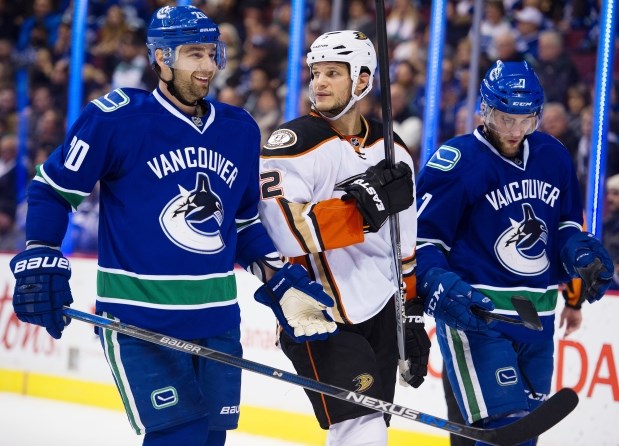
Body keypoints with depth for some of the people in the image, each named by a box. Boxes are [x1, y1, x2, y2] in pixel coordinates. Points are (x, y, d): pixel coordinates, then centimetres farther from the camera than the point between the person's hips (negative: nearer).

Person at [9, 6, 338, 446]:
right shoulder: (118, 118, -8)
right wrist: (40, 262, -9)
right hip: (139, 321, -6)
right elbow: (52, 188, 1)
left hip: (217, 320, 6)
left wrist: (283, 282, 10)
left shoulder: (240, 129, 9)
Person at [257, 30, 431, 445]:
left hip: (381, 315, 6)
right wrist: (363, 207, -26)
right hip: (319, 318, -6)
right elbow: (282, 230, -26)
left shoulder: (391, 150, 9)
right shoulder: (295, 143, -11)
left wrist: (412, 313, 14)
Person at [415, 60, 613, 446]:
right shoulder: (456, 162, -11)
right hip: (475, 313, -7)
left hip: (537, 317, 7)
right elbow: (421, 239, -9)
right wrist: (441, 289, -24)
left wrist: (582, 255, 1)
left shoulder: (553, 156, 7)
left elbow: (567, 224, 21)